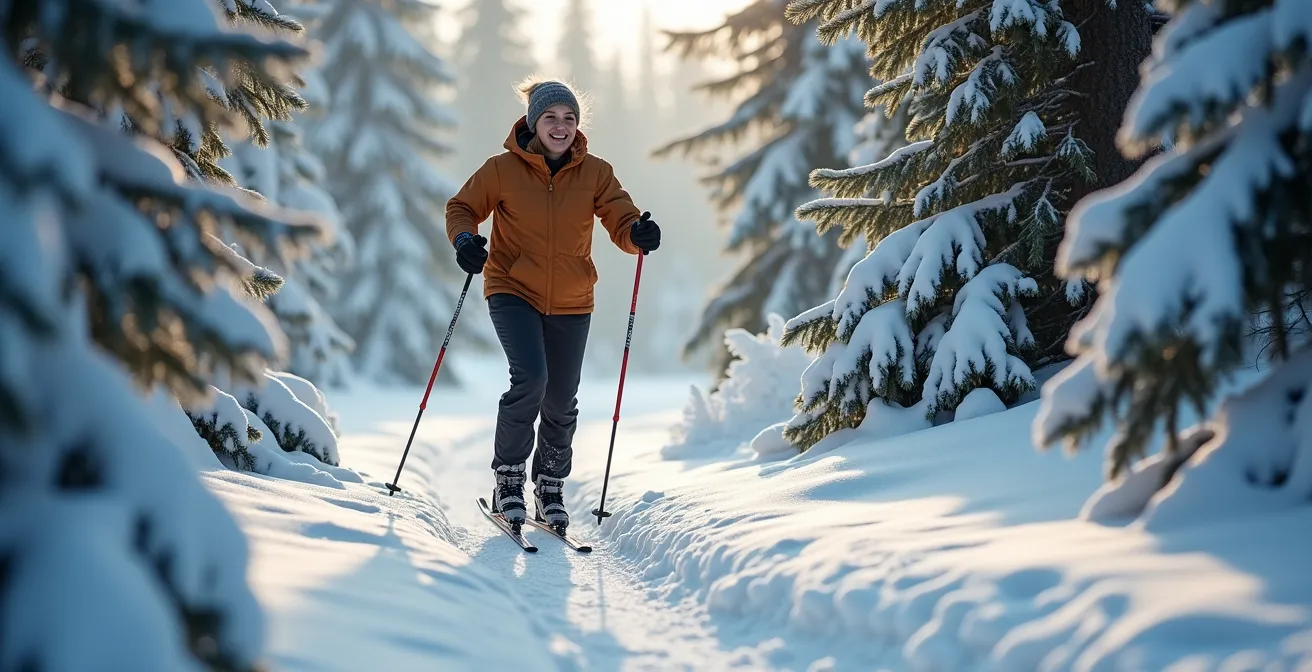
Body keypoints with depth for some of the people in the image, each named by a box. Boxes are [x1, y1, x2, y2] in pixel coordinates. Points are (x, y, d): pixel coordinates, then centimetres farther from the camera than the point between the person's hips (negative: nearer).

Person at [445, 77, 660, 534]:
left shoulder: (595, 173, -2)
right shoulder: (503, 169, -7)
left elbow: (620, 221, -4)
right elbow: (462, 207, 3)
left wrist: (639, 234, -27)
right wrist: (464, 239, -18)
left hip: (571, 302, 3)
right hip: (513, 291, -3)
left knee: (561, 402, 8)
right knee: (530, 379, -23)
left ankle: (551, 487, 31)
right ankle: (508, 475, -2)